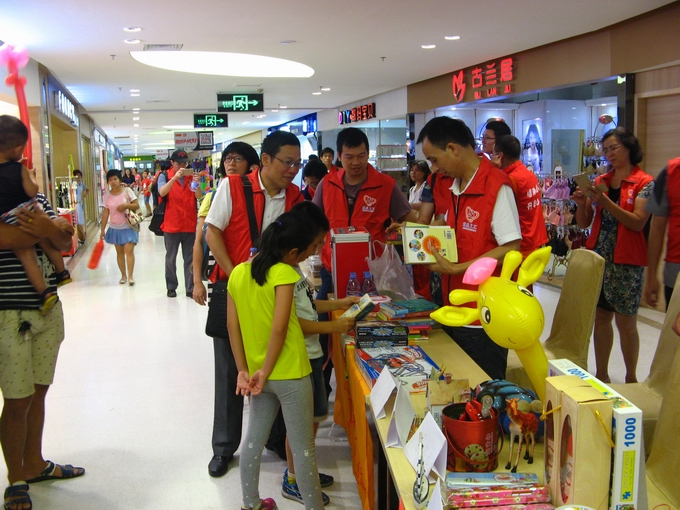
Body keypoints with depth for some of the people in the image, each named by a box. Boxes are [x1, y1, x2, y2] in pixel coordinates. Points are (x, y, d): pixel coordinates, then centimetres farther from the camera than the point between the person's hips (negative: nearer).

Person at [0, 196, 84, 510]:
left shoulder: (36, 198, 9)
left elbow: (64, 242, 2)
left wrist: (49, 227, -19)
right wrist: (52, 226, -14)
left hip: (49, 311, 6)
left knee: (38, 392, 16)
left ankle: (34, 463, 33)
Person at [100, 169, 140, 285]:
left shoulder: (127, 191, -7)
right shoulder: (107, 196, 0)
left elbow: (137, 206, -6)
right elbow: (105, 213, 3)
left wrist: (126, 205, -25)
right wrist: (102, 230, 2)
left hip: (128, 227, -3)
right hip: (115, 228, 3)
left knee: (129, 250, -11)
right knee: (119, 252, 9)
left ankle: (130, 276, -9)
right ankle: (123, 275, 19)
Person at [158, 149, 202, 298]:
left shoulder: (190, 176, 5)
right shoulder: (165, 176, 0)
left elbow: (198, 196, -6)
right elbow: (162, 192, -20)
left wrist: (196, 183, -26)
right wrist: (175, 177, -32)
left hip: (190, 224, 2)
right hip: (171, 224, -2)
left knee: (190, 258, 5)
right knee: (171, 258, 7)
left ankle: (190, 288, 9)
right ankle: (171, 287, 19)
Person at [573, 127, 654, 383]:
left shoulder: (645, 183, -4)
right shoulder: (600, 181, 10)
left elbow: (638, 222, -16)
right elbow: (584, 223, 11)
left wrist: (605, 201, -23)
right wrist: (582, 203, -9)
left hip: (626, 262, -5)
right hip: (598, 257, 5)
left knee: (625, 322, 2)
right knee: (600, 317, 10)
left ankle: (631, 378, 16)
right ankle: (601, 375, 21)